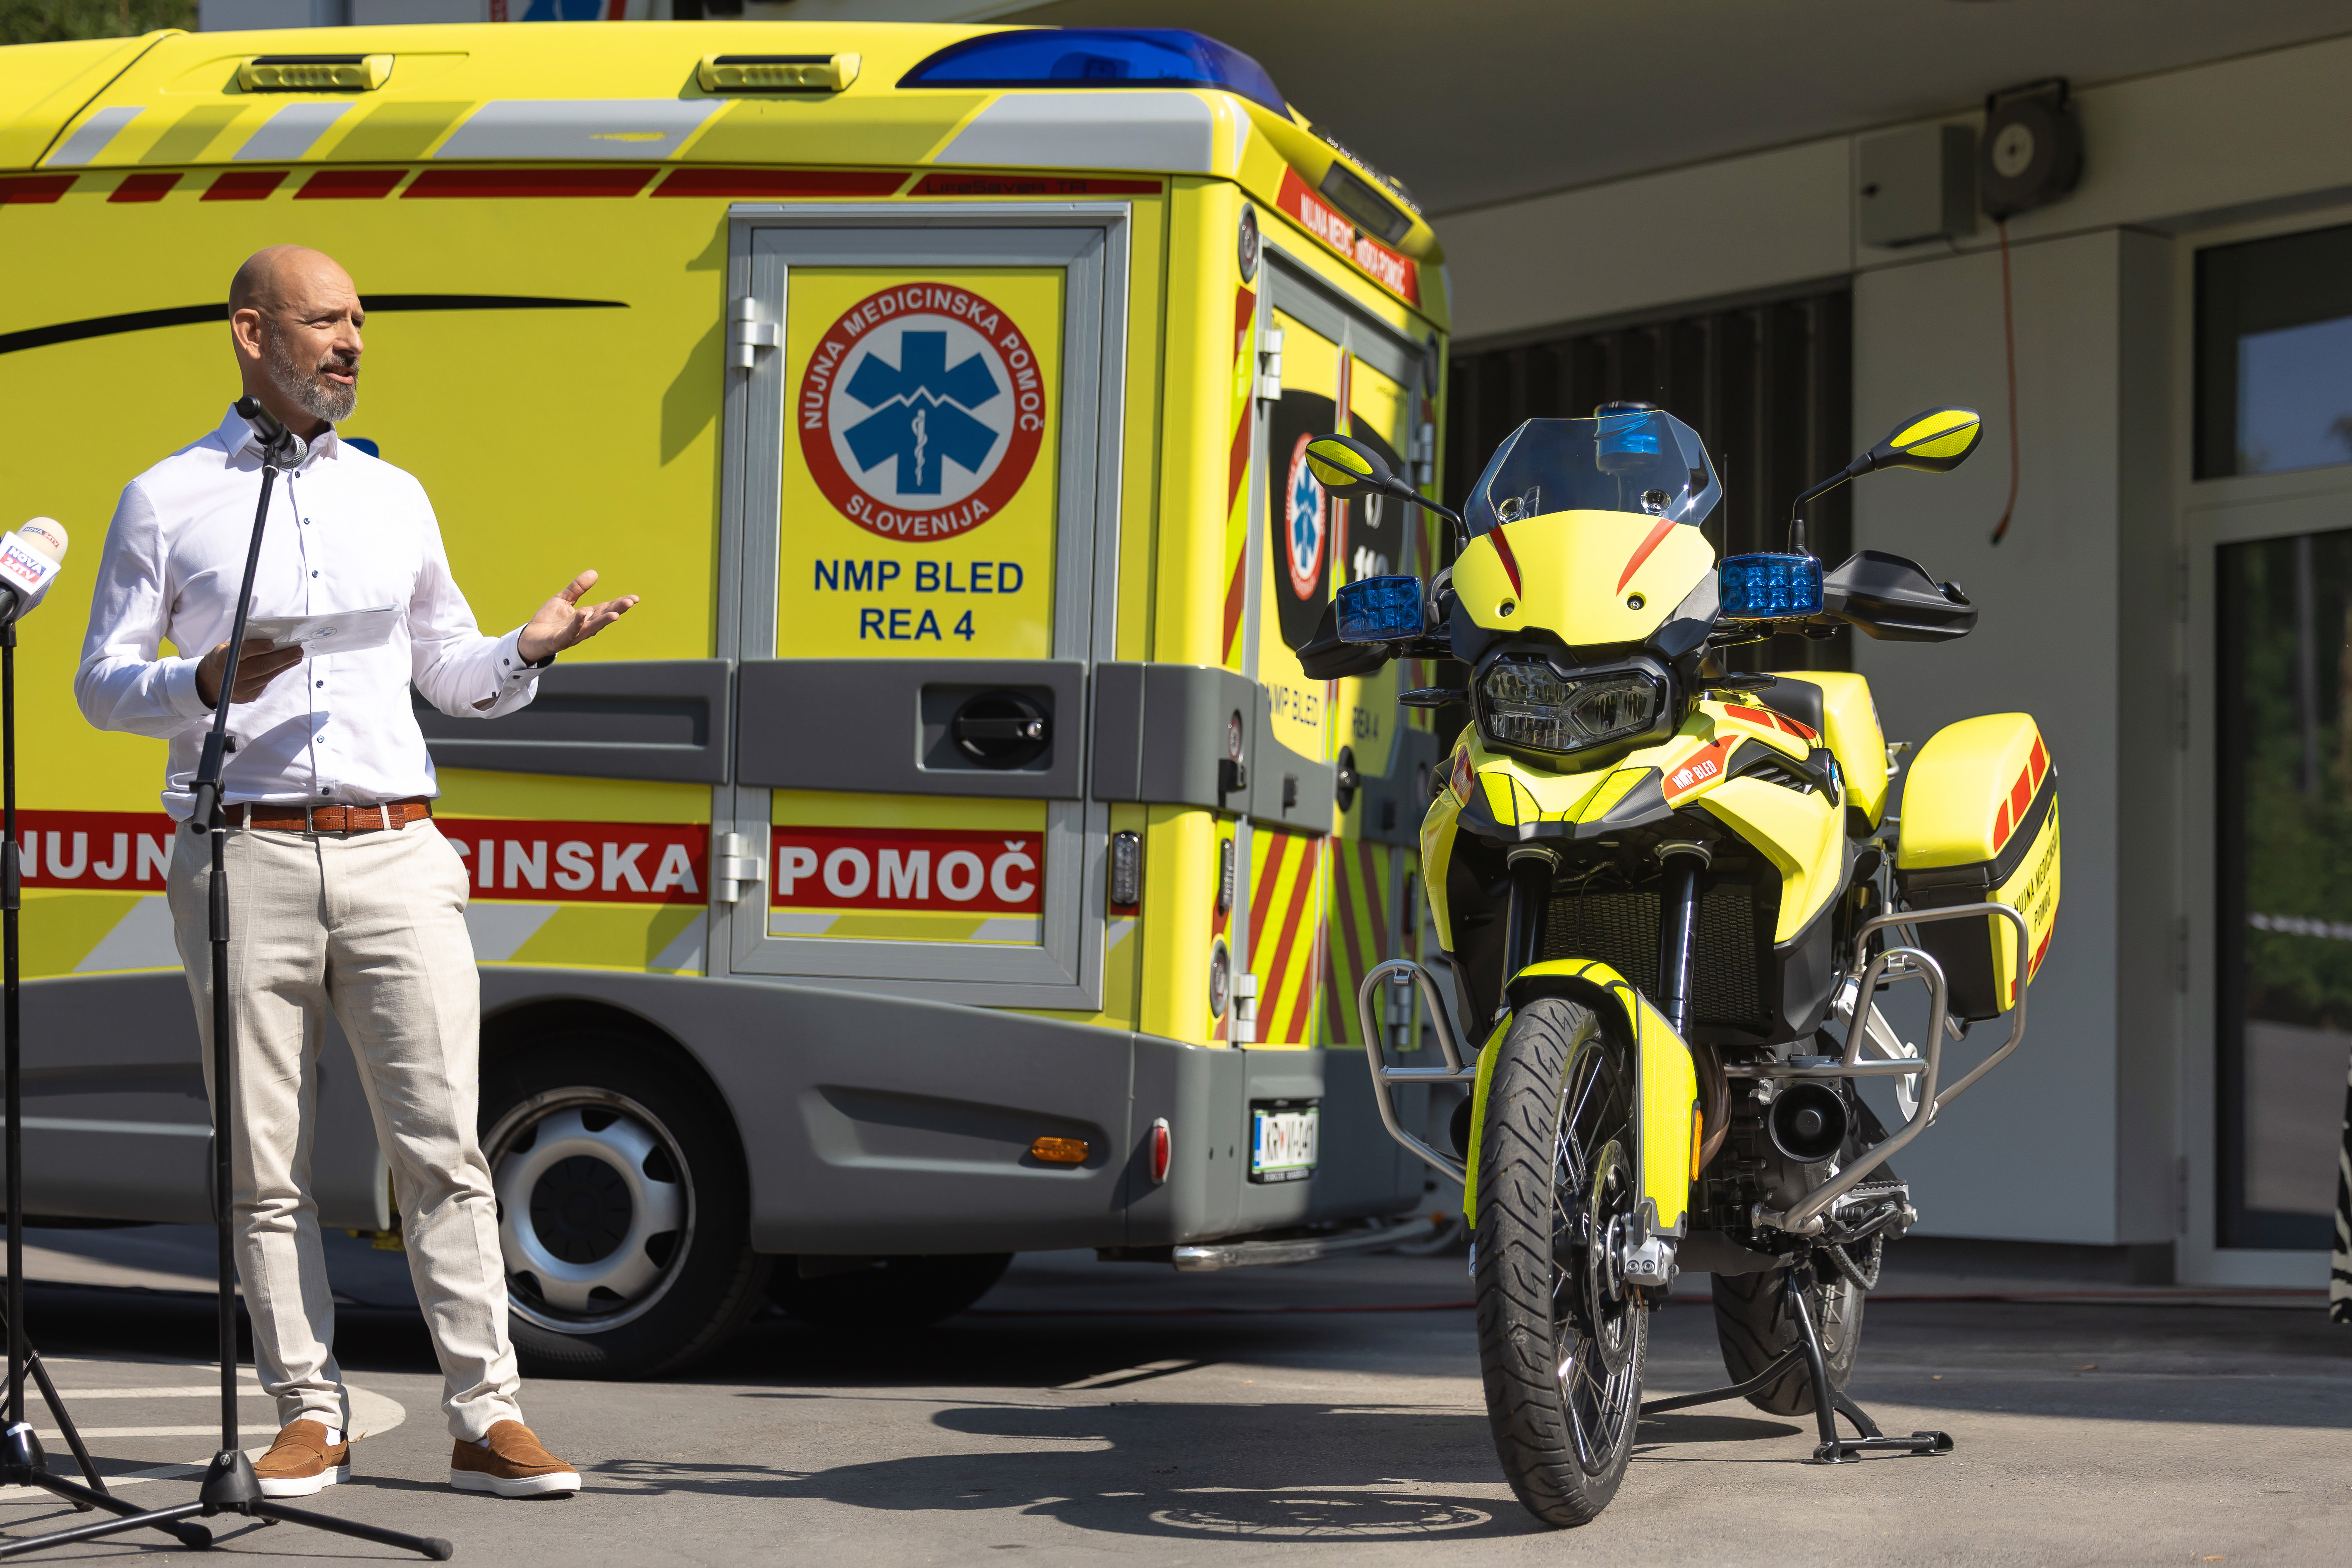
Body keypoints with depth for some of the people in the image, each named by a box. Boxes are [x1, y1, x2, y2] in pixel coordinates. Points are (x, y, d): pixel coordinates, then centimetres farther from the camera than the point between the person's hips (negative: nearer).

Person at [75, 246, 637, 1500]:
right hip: (246, 859, -2)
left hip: (394, 853, 2)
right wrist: (205, 686, -14)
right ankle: (308, 1415, 10)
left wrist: (528, 652, 3)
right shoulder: (166, 501, 7)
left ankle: (487, 1417, -2)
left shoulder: (394, 497, 17)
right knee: (266, 1161, 2)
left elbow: (448, 672, 23)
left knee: (442, 1145, -4)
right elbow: (101, 682, 6)